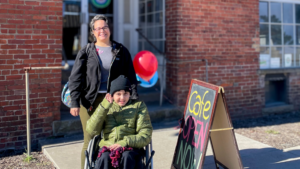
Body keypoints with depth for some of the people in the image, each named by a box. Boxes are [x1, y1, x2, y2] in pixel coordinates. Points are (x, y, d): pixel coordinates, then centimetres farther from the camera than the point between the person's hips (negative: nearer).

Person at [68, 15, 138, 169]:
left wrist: (134, 99, -1)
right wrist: (74, 103, -5)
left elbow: (131, 77, 8)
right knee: (90, 141, 3)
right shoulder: (86, 52, 7)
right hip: (90, 101, 0)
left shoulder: (121, 51, 9)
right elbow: (75, 79, 4)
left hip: (114, 100, 1)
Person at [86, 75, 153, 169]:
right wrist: (103, 108, -4)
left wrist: (125, 142, -13)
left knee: (127, 157, -36)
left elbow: (146, 136, 4)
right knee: (104, 158, -33)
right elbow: (91, 130, 5)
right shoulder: (106, 106, 19)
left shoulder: (138, 105, 14)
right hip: (108, 147, 1)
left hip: (131, 148, -1)